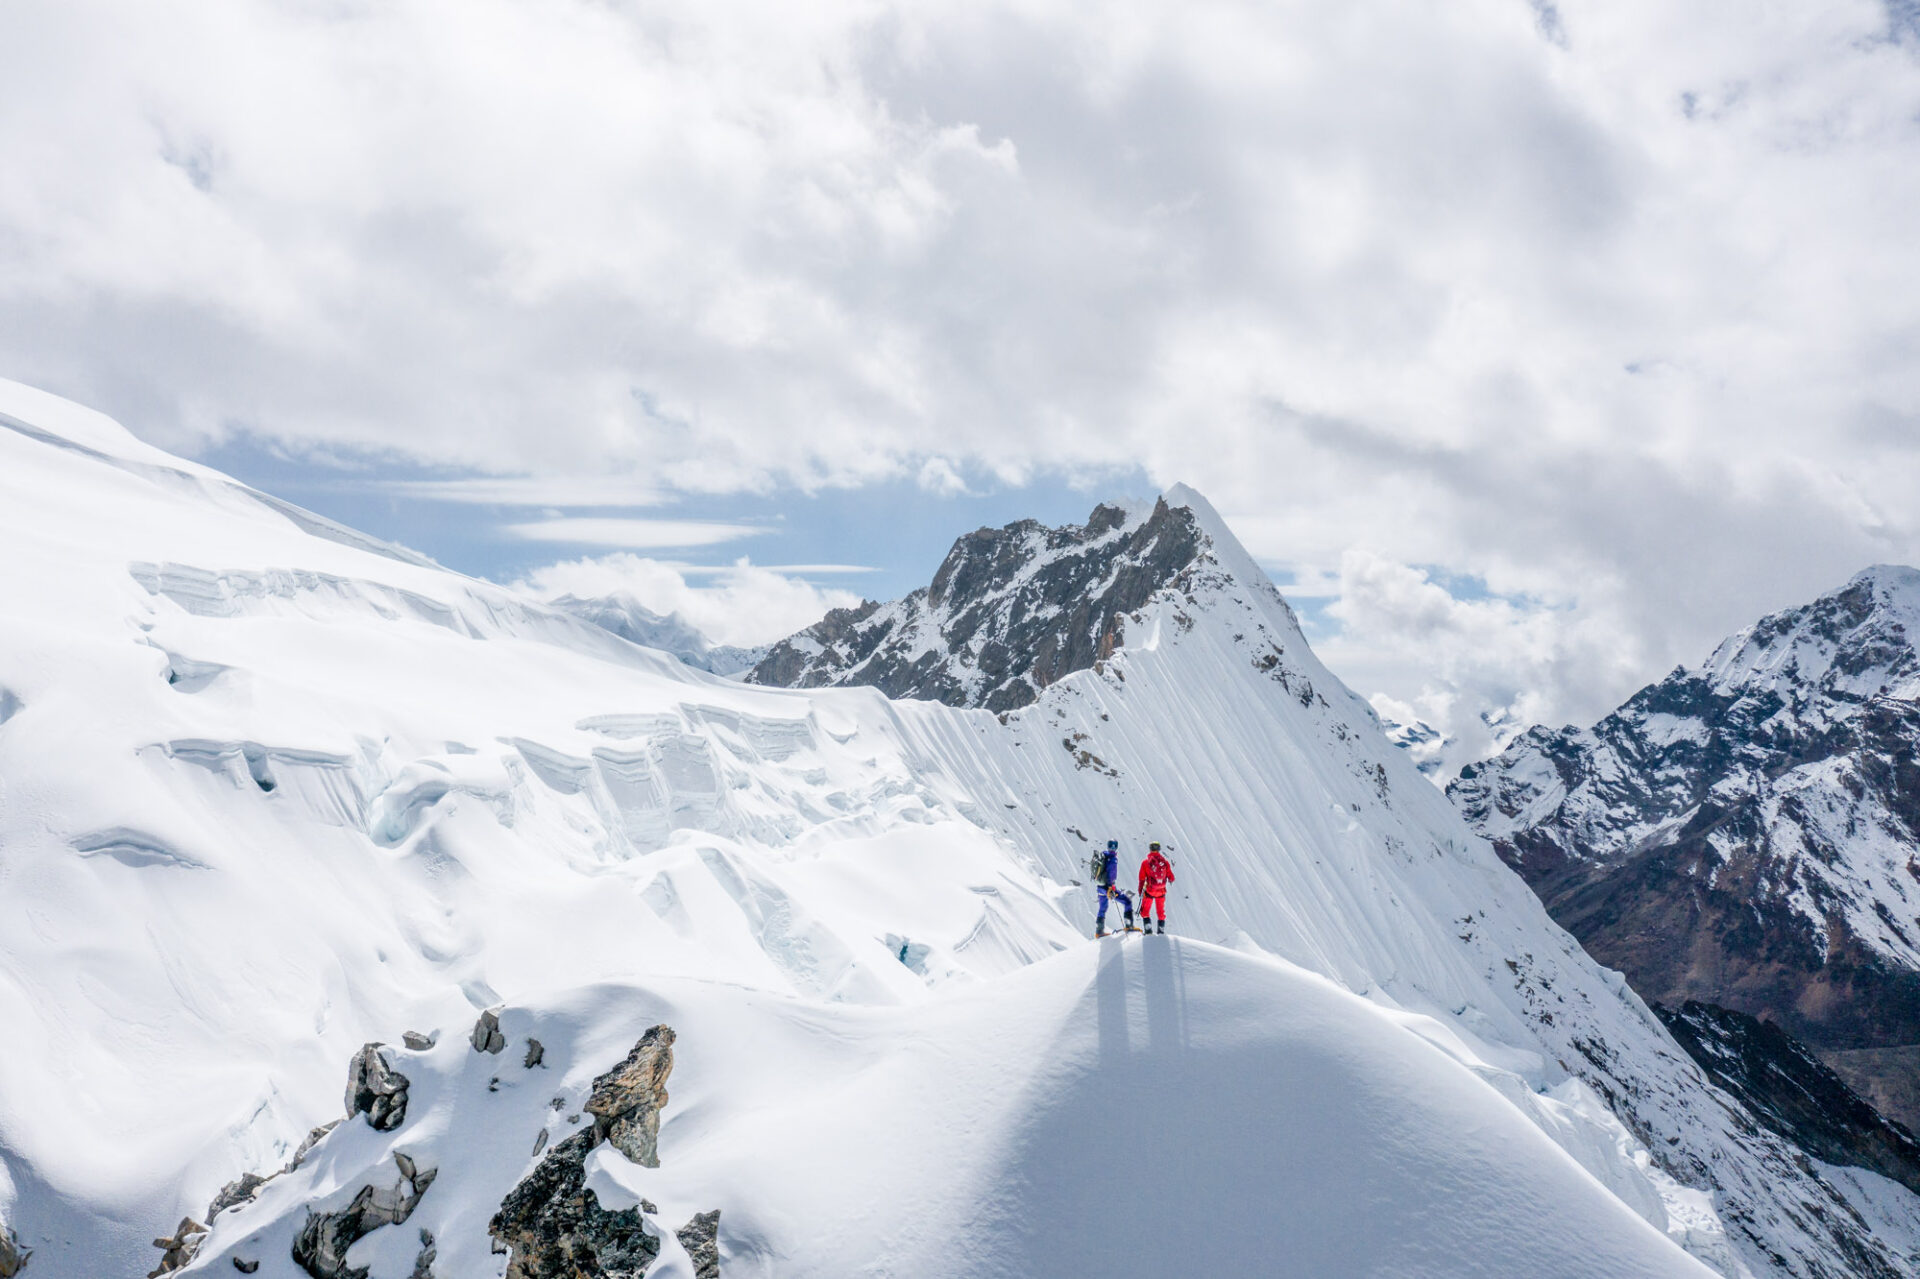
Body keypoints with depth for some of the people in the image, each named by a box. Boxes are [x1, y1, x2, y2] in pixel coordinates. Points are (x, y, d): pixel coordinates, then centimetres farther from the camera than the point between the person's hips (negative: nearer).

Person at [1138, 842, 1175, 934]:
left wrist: (1140, 890, 7)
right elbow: (1171, 877, 1)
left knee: (1145, 911, 11)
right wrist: (1170, 880, 24)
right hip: (1161, 891, 2)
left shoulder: (1145, 863, -8)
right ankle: (1161, 929, 20)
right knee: (1161, 912, 18)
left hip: (1149, 890, -2)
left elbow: (1142, 879, -4)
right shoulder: (1165, 862, -4)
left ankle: (1148, 928, 1)